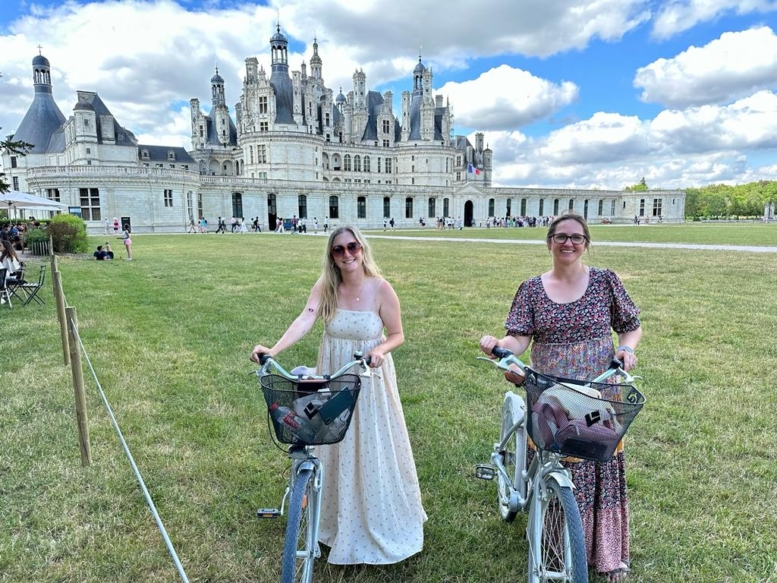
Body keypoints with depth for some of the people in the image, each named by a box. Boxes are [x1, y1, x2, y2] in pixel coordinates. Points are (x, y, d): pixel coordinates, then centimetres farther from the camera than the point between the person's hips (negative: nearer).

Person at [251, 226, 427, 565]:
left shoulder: (381, 289, -16)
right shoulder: (325, 286, -10)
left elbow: (397, 335, -7)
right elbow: (304, 321, -24)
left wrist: (380, 350, -27)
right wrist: (274, 350, -38)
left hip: (370, 377, -2)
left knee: (374, 448, 9)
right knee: (336, 450, 15)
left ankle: (379, 521, 33)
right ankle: (341, 519, 39)